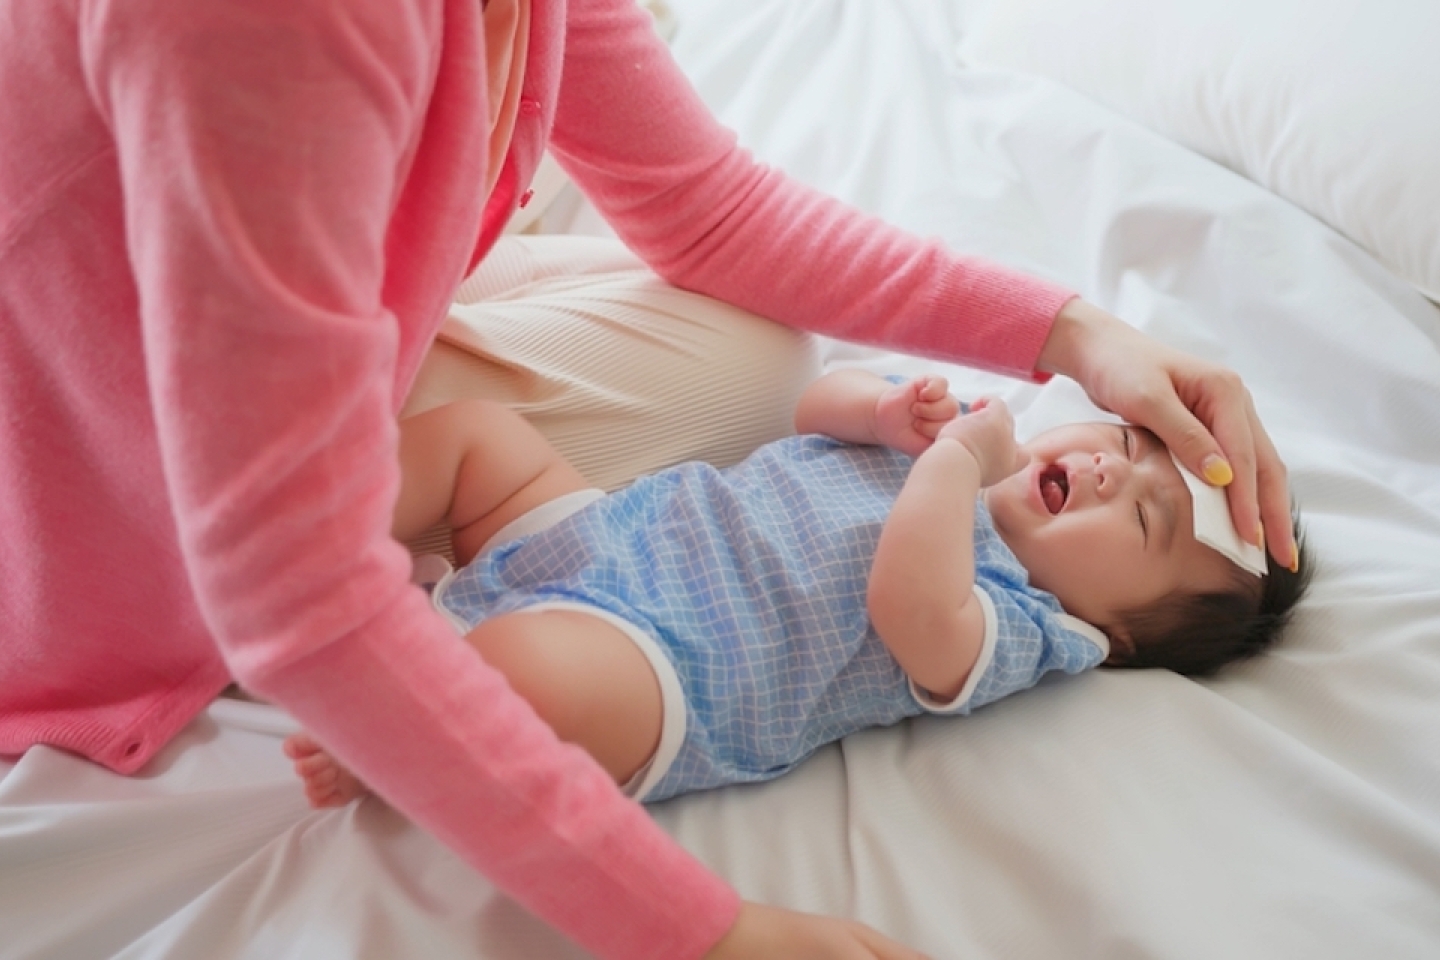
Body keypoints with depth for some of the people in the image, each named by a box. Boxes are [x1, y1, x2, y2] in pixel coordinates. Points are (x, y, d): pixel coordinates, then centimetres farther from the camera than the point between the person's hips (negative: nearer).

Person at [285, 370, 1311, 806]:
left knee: (528, 669, -38)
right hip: (610, 526, 8)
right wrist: (888, 410, -6)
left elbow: (909, 605, -34)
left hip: (646, 658, -8)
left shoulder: (1017, 629, -12)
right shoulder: (956, 435, 9)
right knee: (466, 426, 5)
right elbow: (820, 397, 16)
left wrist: (961, 455, -23)